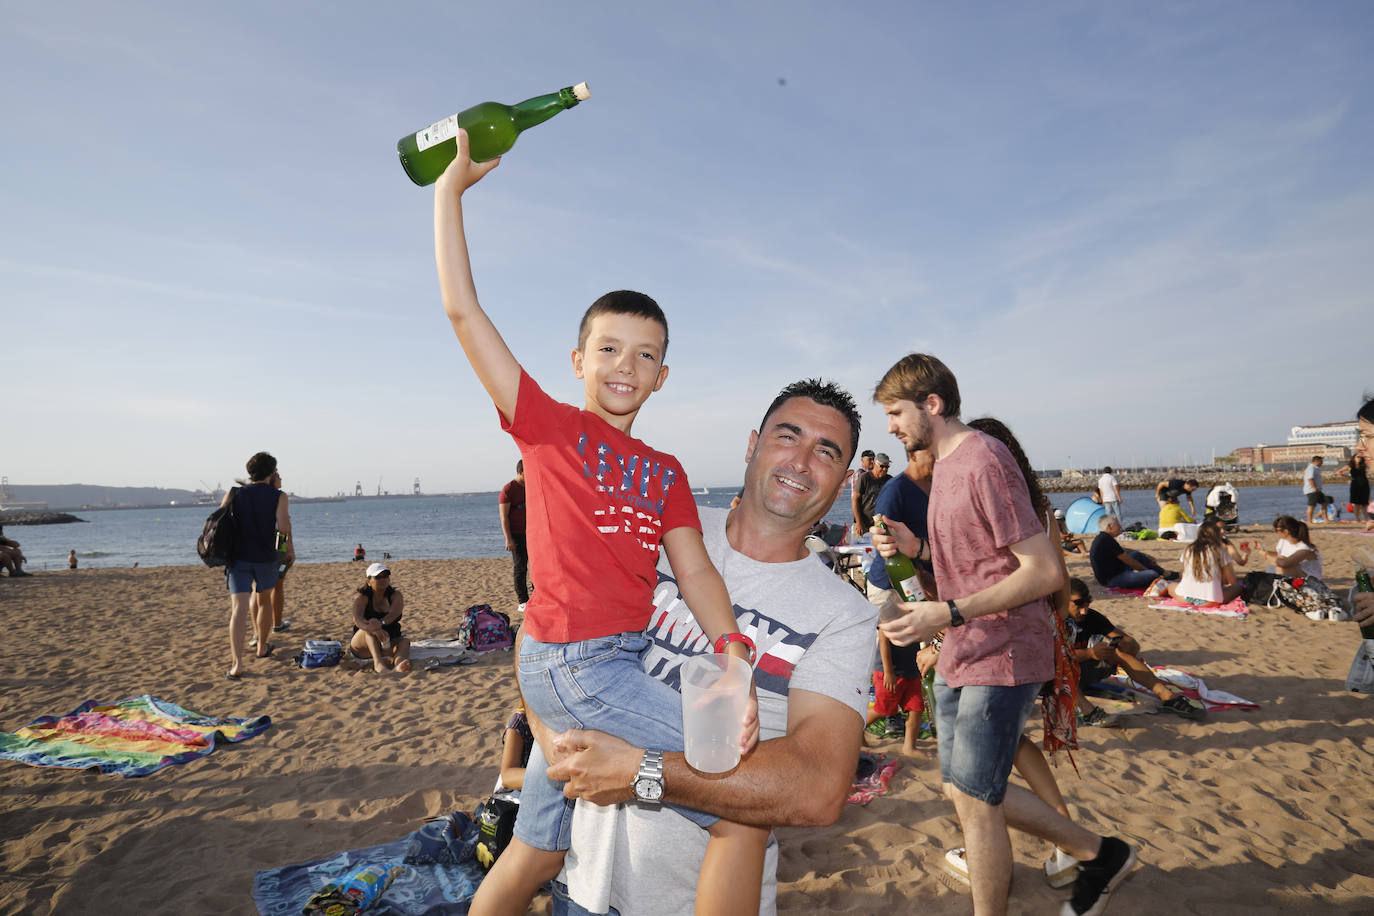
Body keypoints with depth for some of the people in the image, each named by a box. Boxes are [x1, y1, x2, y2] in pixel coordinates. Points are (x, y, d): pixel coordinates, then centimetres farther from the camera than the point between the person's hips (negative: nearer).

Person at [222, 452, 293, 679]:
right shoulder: (278, 496, -4)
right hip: (266, 558, -1)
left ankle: (237, 664, -18)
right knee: (265, 601, 22)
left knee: (239, 609, -7)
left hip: (238, 557, 1)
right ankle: (262, 647, 38)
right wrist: (290, 549, 3)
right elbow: (283, 527, -17)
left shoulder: (233, 494, 3)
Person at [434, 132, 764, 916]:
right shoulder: (548, 426, -3)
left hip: (622, 663, 7)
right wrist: (451, 187, -1)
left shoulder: (665, 472, 12)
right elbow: (463, 310, -5)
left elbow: (695, 571, 2)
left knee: (537, 852, 21)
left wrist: (734, 658, -14)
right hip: (572, 666, -6)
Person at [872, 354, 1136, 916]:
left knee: (973, 800, -1)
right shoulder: (944, 465, 13)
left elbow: (1045, 571, -22)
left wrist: (949, 614, -27)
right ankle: (1098, 854, 32)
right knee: (964, 791, 16)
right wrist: (916, 546, 3)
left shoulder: (983, 461, -18)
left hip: (1002, 656, -10)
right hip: (960, 657, 10)